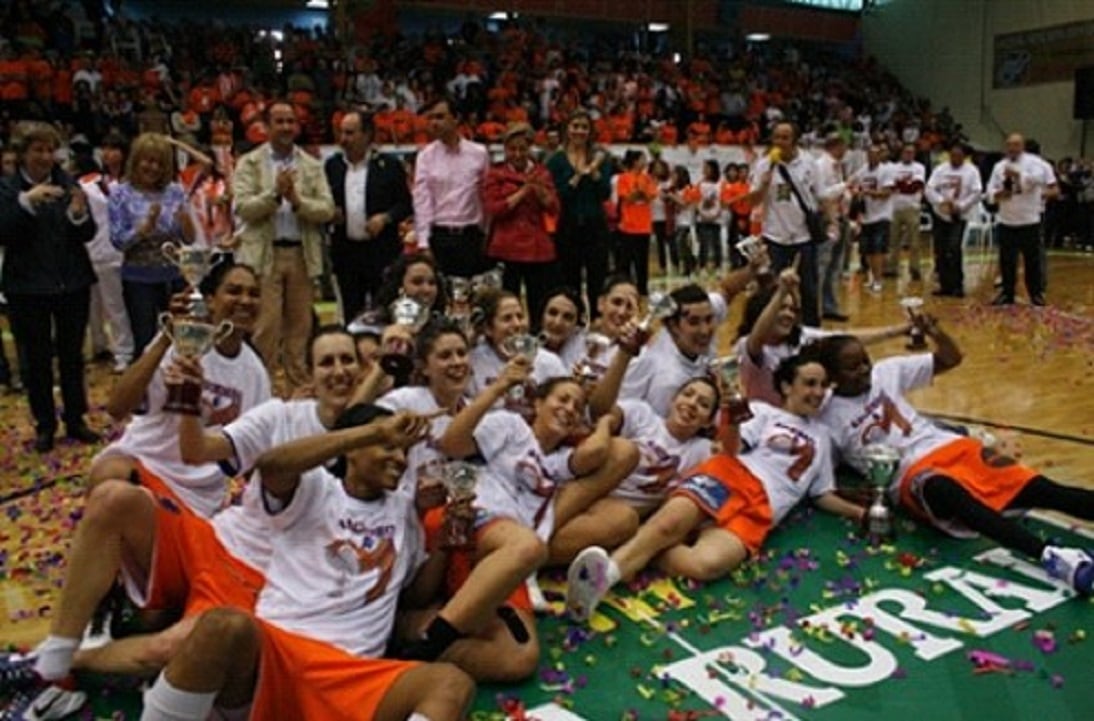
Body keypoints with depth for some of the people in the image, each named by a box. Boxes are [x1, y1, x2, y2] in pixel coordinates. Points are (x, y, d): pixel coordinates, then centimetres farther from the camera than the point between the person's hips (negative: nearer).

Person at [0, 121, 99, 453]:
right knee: (36, 359, 6)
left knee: (72, 354, 10)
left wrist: (79, 215, -20)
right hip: (27, 287, -2)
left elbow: (89, 235, 0)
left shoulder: (68, 184, 3)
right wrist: (27, 201, -25)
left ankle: (76, 420, 21)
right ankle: (44, 425, 18)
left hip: (73, 283, 2)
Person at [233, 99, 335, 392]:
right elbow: (242, 207, -7)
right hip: (264, 254, -2)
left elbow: (327, 209, 1)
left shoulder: (312, 166, 11)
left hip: (302, 255, 3)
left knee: (300, 326, 6)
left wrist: (297, 200, -15)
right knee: (265, 328, -4)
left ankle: (298, 387, 15)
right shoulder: (250, 163, 5)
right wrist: (275, 193, -19)